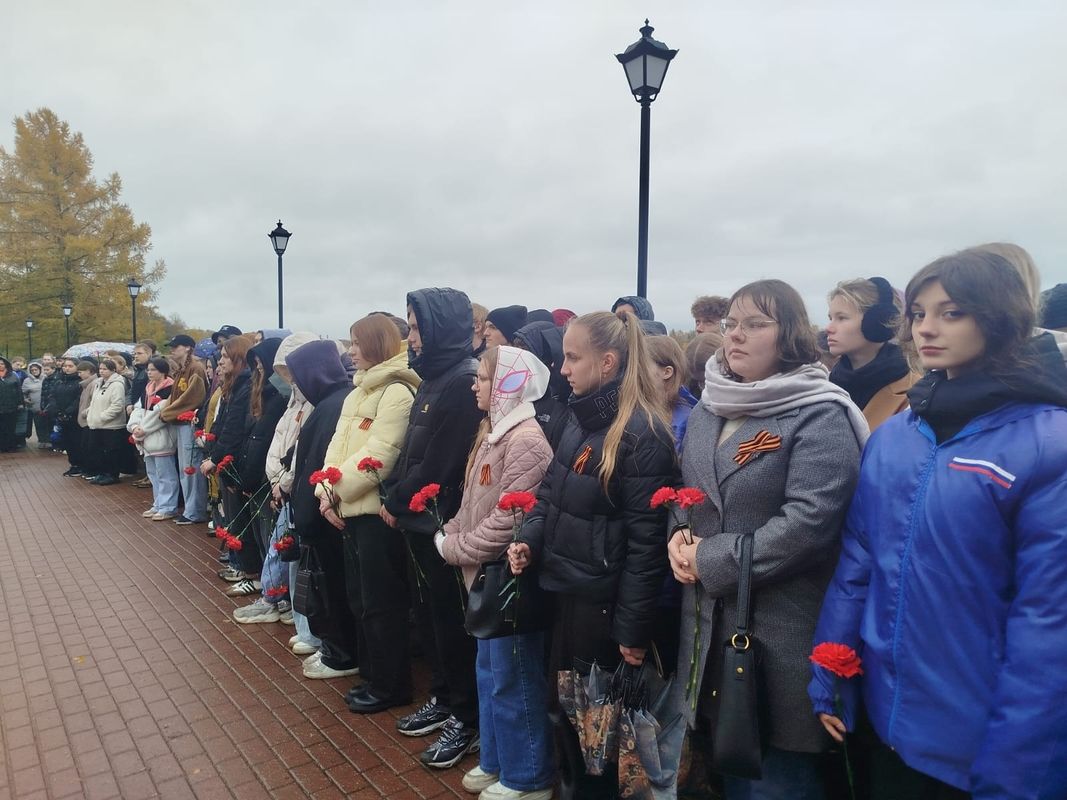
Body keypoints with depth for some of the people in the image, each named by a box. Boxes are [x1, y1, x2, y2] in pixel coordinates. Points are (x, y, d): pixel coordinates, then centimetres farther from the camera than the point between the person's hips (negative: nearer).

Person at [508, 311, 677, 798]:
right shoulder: (578, 418, 6)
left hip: (602, 601, -8)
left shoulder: (642, 434, -19)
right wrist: (530, 538, -3)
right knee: (561, 707, 22)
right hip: (563, 590, 8)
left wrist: (633, 628, -17)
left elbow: (645, 541, -20)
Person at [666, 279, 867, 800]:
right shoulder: (706, 411, 11)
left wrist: (712, 562, -18)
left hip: (780, 629, -7)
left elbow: (808, 522, -22)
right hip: (710, 621, 7)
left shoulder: (820, 418, -13)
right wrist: (679, 537, -4)